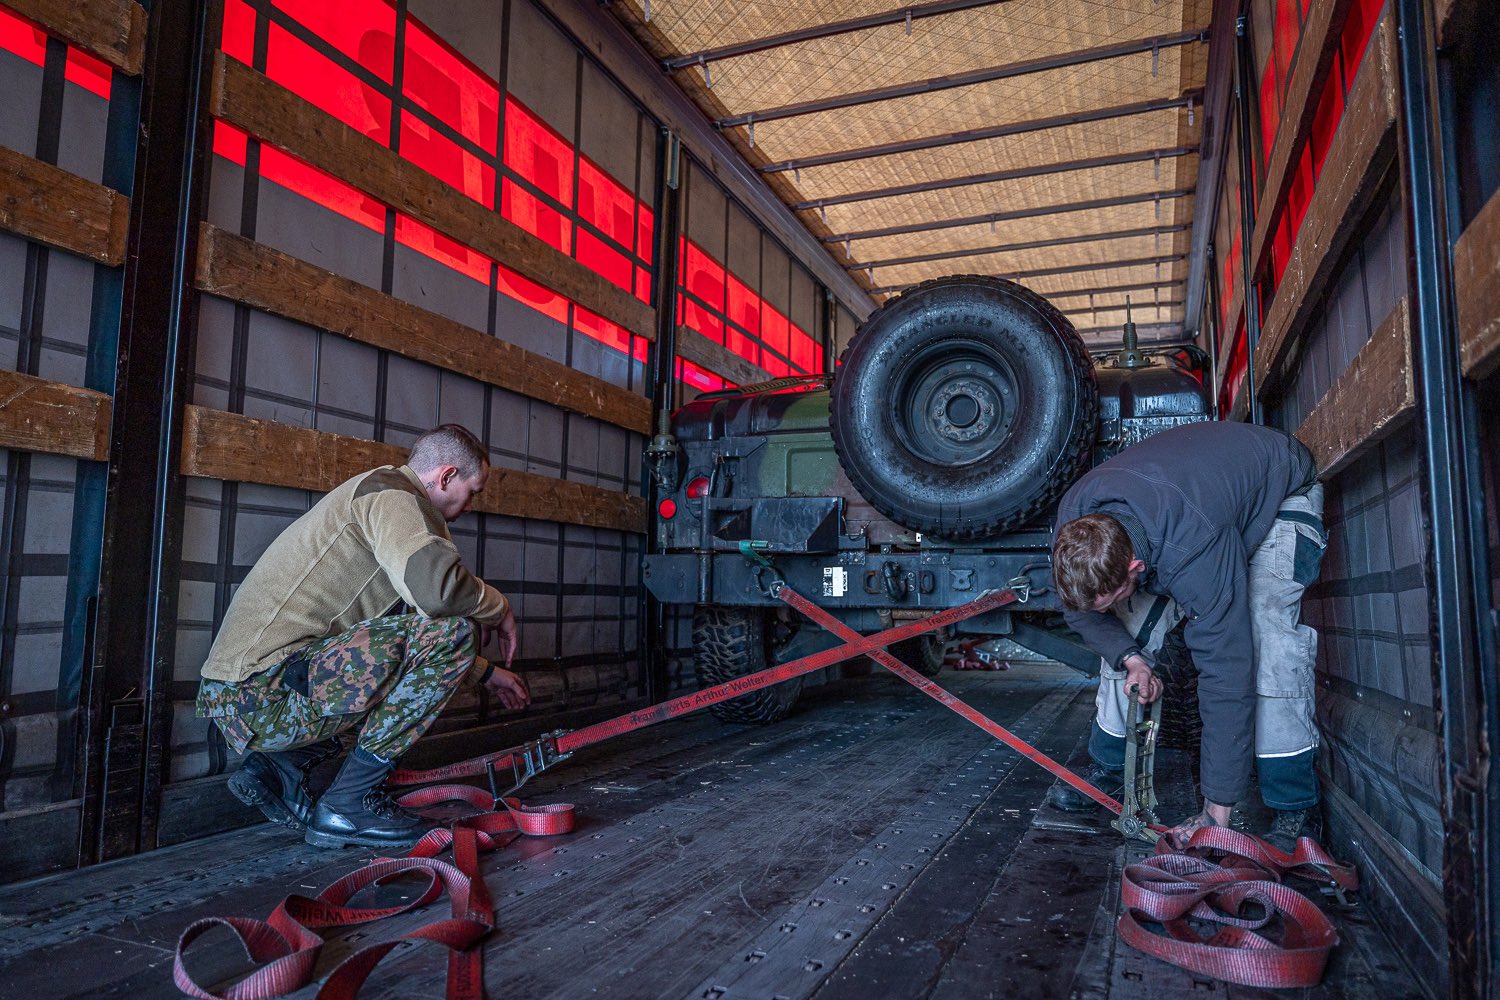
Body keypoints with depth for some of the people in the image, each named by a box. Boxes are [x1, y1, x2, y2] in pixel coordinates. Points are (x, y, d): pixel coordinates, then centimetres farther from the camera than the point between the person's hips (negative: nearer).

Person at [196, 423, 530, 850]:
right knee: (453, 631, -17)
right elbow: (437, 588, -29)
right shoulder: (391, 493, -8)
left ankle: (279, 766, 12)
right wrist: (498, 607, -7)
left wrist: (487, 672, 38)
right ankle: (349, 804, -9)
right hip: (264, 693, -11)